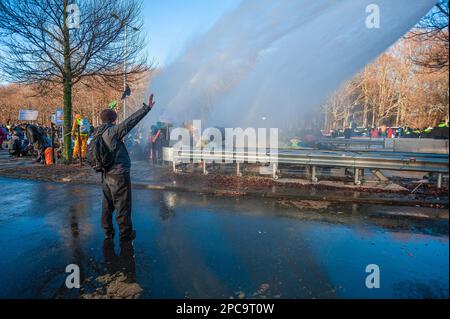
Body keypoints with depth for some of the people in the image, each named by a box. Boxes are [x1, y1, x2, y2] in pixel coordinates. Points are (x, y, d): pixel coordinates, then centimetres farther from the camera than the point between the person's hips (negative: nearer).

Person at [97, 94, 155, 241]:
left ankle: (108, 232, 26)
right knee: (122, 205, 2)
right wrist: (147, 108, -19)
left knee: (107, 204, 16)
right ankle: (126, 233, 13)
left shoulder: (97, 134, 8)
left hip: (106, 175, 8)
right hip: (119, 174, -8)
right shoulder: (113, 131, -16)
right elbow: (130, 122, -21)